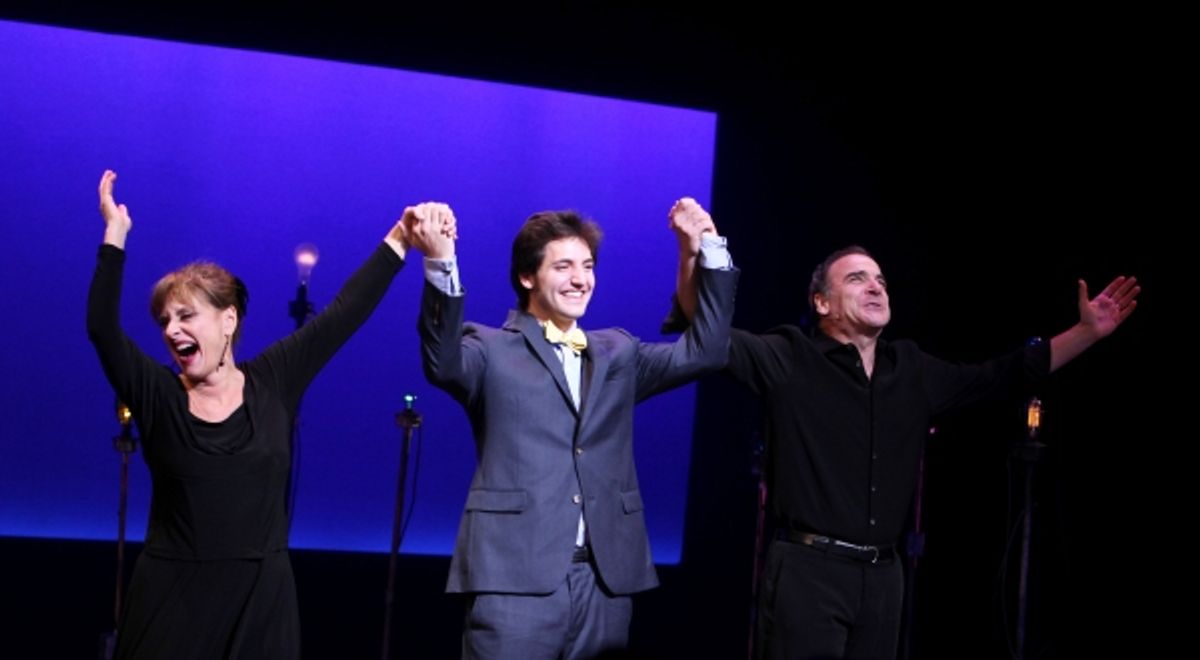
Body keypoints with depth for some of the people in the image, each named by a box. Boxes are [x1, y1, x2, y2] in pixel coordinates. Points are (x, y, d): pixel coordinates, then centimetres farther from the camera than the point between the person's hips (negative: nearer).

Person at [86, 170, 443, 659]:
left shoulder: (270, 382, 2)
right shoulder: (157, 395, 0)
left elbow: (344, 313, 2)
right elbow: (102, 328, -13)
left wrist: (398, 241, 0)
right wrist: (115, 236, -19)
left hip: (262, 599, 1)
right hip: (172, 600, -1)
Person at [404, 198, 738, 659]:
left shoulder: (617, 353, 19)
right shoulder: (491, 349, 4)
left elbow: (704, 351, 12)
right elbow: (444, 364, -16)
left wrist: (707, 250, 6)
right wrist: (441, 265, -30)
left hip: (605, 580, 5)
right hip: (517, 578, -4)